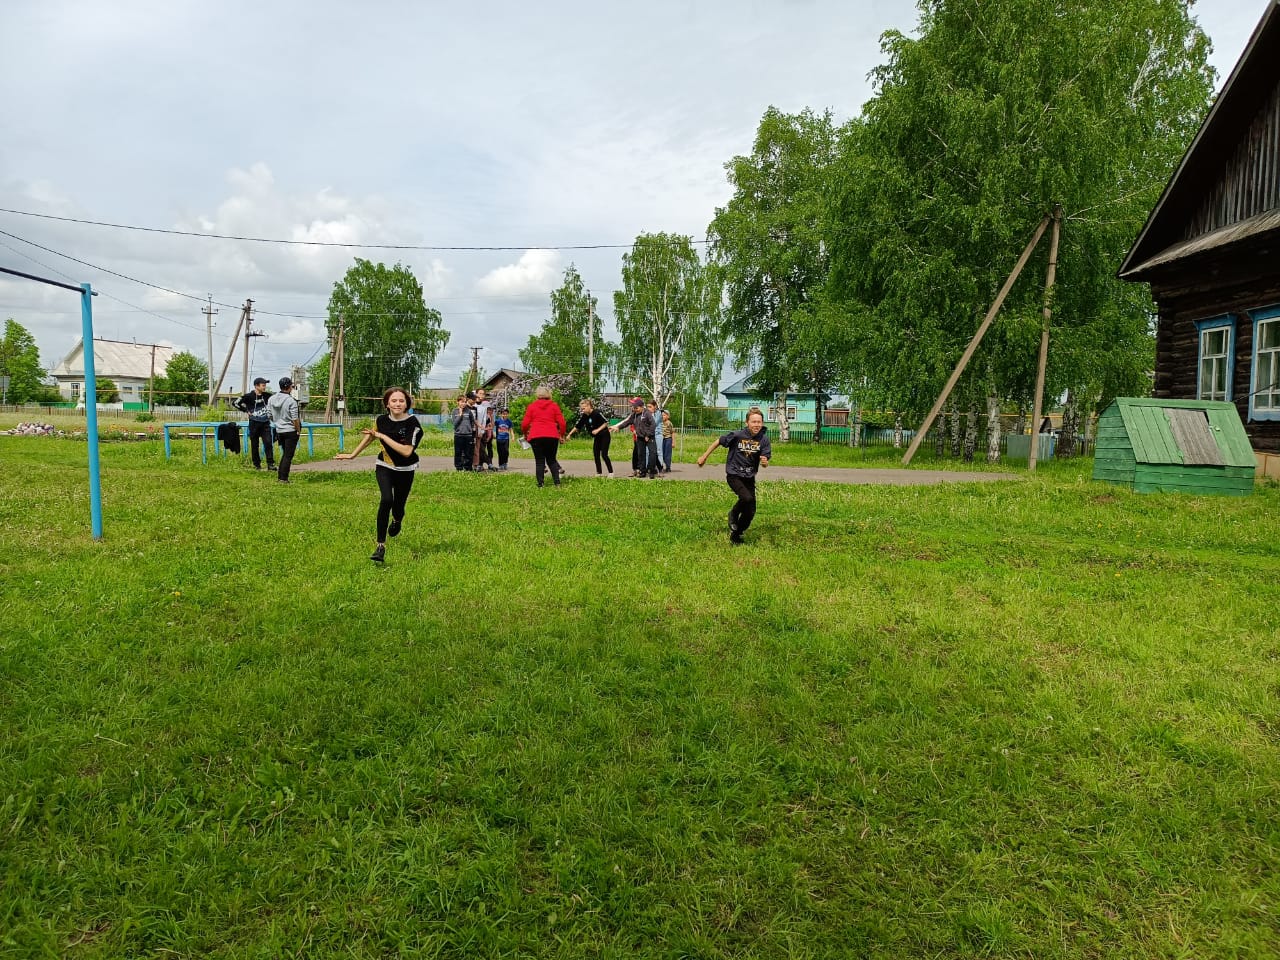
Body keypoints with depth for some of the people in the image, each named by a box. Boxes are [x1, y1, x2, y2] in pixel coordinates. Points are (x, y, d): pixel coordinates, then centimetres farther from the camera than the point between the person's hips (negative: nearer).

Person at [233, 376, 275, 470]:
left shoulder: (267, 395, 2)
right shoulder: (249, 396, -7)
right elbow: (235, 403, -4)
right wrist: (246, 411, -5)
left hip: (265, 423, 2)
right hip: (254, 424, -2)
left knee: (268, 443, -8)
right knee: (254, 445, 7)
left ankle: (270, 464, -5)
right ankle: (257, 464, 17)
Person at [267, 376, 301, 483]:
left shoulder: (272, 399, 2)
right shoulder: (291, 401, -17)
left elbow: (269, 415, 10)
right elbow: (295, 419, -16)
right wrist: (299, 431, -4)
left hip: (279, 430, 7)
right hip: (291, 431, -6)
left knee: (285, 453, 21)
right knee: (288, 455, 1)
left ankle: (280, 475, 21)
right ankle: (283, 478, 2)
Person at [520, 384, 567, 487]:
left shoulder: (531, 406, 6)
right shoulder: (554, 405, 8)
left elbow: (525, 423, 4)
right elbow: (561, 422, 3)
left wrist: (525, 433, 22)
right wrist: (562, 434, 16)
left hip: (535, 437, -1)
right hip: (552, 436, 1)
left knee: (539, 461, 5)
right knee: (551, 460, 12)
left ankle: (540, 484, -1)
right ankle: (557, 482, 0)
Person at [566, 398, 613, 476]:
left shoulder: (597, 413, -21)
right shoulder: (584, 416, -2)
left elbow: (606, 422, -16)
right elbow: (577, 426, 3)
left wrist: (598, 430, -24)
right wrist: (569, 434, -1)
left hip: (605, 436, -7)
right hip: (597, 437, 7)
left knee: (604, 454, -10)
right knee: (596, 454, 3)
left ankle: (611, 472, -1)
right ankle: (599, 473, 11)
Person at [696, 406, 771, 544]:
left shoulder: (763, 439, -10)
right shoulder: (737, 435, -17)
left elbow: (765, 462, -10)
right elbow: (718, 442, -2)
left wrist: (764, 462, -35)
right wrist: (704, 457, 5)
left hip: (749, 477, 4)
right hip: (734, 475, -4)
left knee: (751, 512, 5)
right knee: (747, 498, -29)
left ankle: (736, 535, 29)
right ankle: (733, 514, 3)